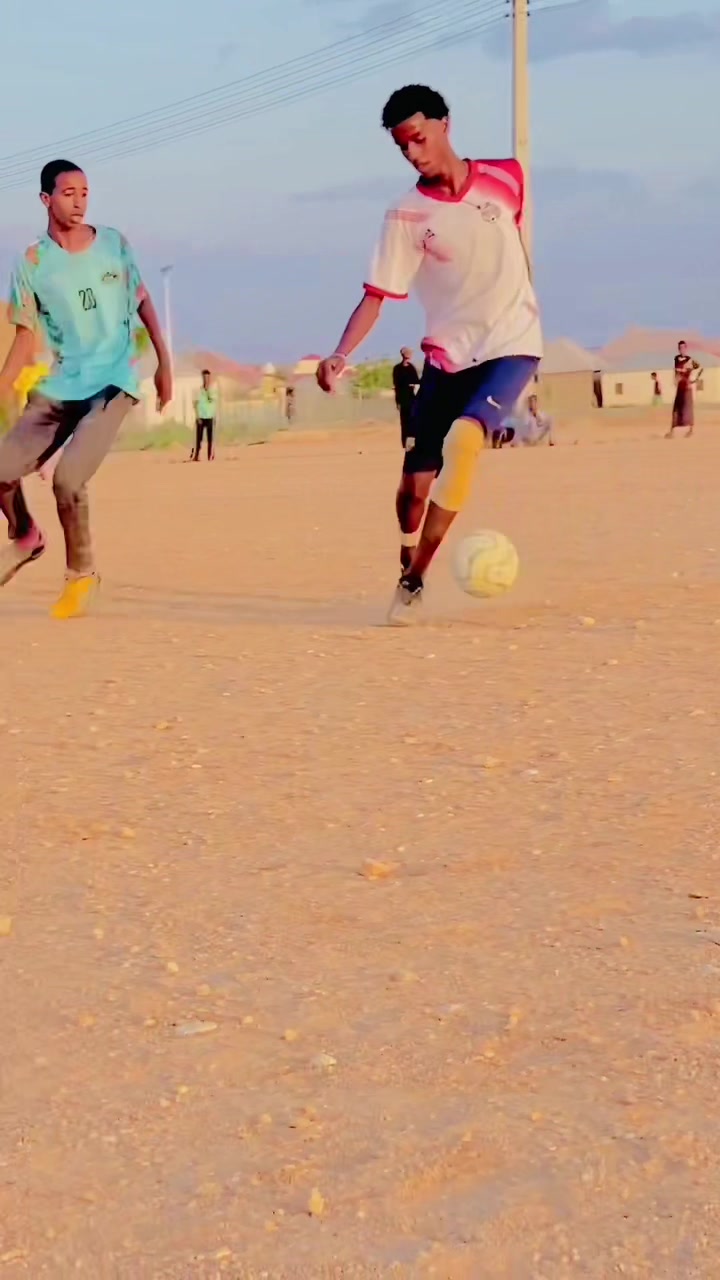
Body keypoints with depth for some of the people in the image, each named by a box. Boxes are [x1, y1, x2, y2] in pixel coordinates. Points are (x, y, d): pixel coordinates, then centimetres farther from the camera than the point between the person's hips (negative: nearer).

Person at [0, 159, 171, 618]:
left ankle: (82, 573, 4)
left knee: (67, 480, -21)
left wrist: (164, 362, 11)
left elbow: (143, 302, 13)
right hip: (59, 386, 2)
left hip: (114, 383, -2)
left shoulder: (114, 244, 2)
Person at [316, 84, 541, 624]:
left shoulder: (505, 178, -4)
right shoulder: (406, 215, -8)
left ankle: (414, 580, -19)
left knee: (464, 438, -27)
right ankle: (407, 576, 29)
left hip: (512, 346, -1)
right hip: (448, 356, 1)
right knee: (416, 481, 0)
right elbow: (376, 295, -13)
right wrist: (341, 354, -28)